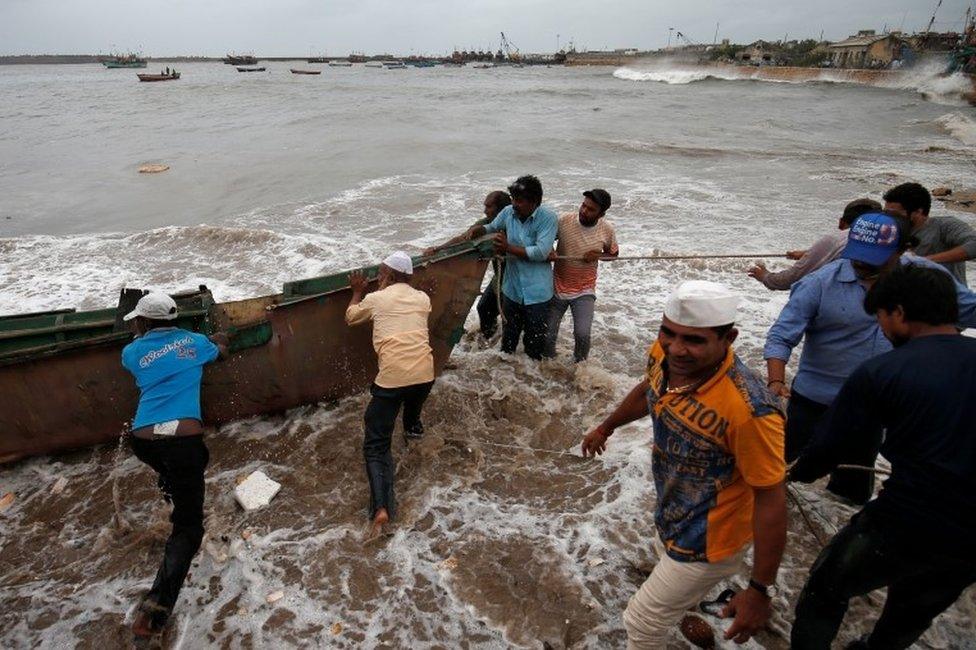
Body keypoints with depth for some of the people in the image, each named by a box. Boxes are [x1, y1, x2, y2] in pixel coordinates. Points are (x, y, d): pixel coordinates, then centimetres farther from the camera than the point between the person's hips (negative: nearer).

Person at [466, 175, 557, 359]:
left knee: (535, 343, 10)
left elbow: (541, 253, -26)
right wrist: (477, 230, -6)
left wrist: (508, 247, -22)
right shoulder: (508, 212, -4)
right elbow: (491, 228, 16)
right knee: (508, 337, 24)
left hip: (537, 292, -5)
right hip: (512, 287, 5)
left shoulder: (547, 217, -18)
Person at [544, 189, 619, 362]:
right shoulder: (564, 220, -15)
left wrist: (598, 255, -15)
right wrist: (548, 251, -23)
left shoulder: (607, 230, -11)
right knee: (547, 335, 7)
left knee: (582, 334, -15)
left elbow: (614, 253, 6)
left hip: (584, 291, -1)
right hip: (558, 288, 1)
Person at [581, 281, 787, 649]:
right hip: (671, 518, 7)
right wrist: (607, 427, 22)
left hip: (705, 543, -7)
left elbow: (770, 498, -27)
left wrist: (761, 590, -19)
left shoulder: (749, 411, -39)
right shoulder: (664, 354, -18)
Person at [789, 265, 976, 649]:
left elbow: (829, 449, -8)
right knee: (915, 613, 31)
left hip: (903, 526, -6)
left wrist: (799, 472, 13)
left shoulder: (878, 373, -15)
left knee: (826, 592, 19)